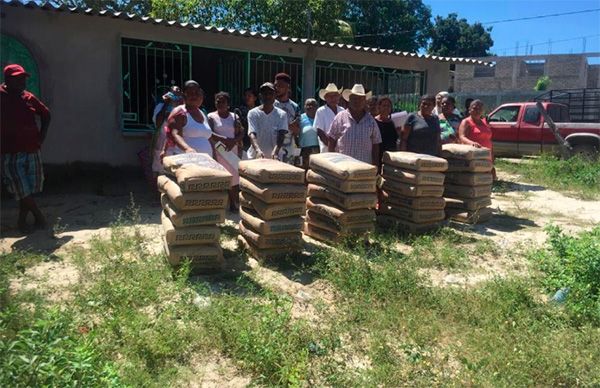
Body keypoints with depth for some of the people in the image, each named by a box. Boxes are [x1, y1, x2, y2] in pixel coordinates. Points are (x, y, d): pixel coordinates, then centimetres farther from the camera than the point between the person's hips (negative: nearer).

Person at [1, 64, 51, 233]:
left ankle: (22, 221, 24)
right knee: (23, 189, -4)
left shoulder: (29, 98, 6)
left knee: (30, 189, 10)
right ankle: (39, 217, 14)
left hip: (32, 151, 5)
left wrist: (41, 136, 10)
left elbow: (46, 114, 19)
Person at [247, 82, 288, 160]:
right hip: (255, 157, -1)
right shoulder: (253, 113, -2)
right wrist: (258, 150, -35)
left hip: (274, 157, 1)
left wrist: (275, 151, -33)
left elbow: (281, 135, -12)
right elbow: (252, 134, -15)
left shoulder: (281, 114, 0)